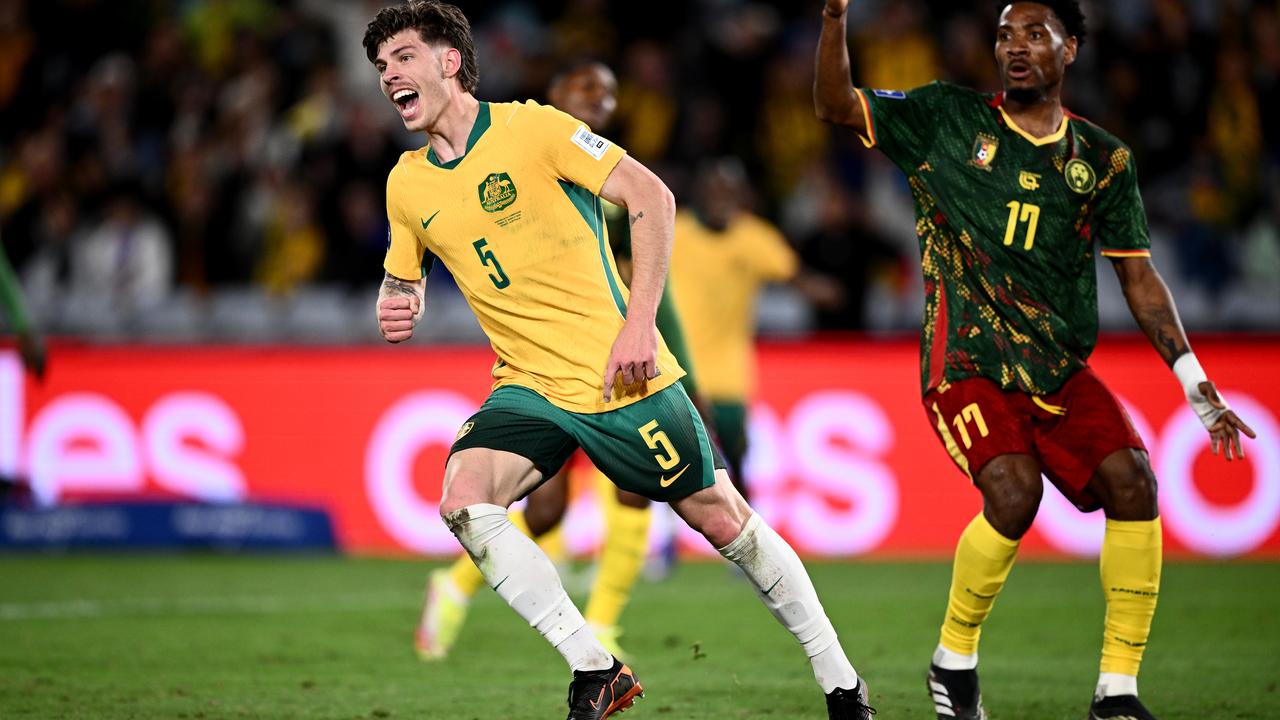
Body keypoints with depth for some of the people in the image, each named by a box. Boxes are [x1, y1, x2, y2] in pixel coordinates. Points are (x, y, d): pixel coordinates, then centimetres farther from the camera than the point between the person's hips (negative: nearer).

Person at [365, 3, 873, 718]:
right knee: (463, 502, -22)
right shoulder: (406, 185, 6)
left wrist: (639, 323, -17)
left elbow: (651, 196, -11)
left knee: (724, 521, 1)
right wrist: (395, 309, -2)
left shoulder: (530, 127, -10)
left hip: (622, 376, -4)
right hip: (528, 388, 4)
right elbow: (404, 278, 23)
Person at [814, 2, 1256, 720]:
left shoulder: (1104, 160, 8)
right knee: (1015, 490, -27)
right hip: (966, 361, -3)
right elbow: (836, 106, 1)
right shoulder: (947, 119, 3)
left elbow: (1139, 276, 10)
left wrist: (1195, 382, 2)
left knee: (1133, 481, -19)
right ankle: (954, 659, -2)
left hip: (1061, 368, 3)